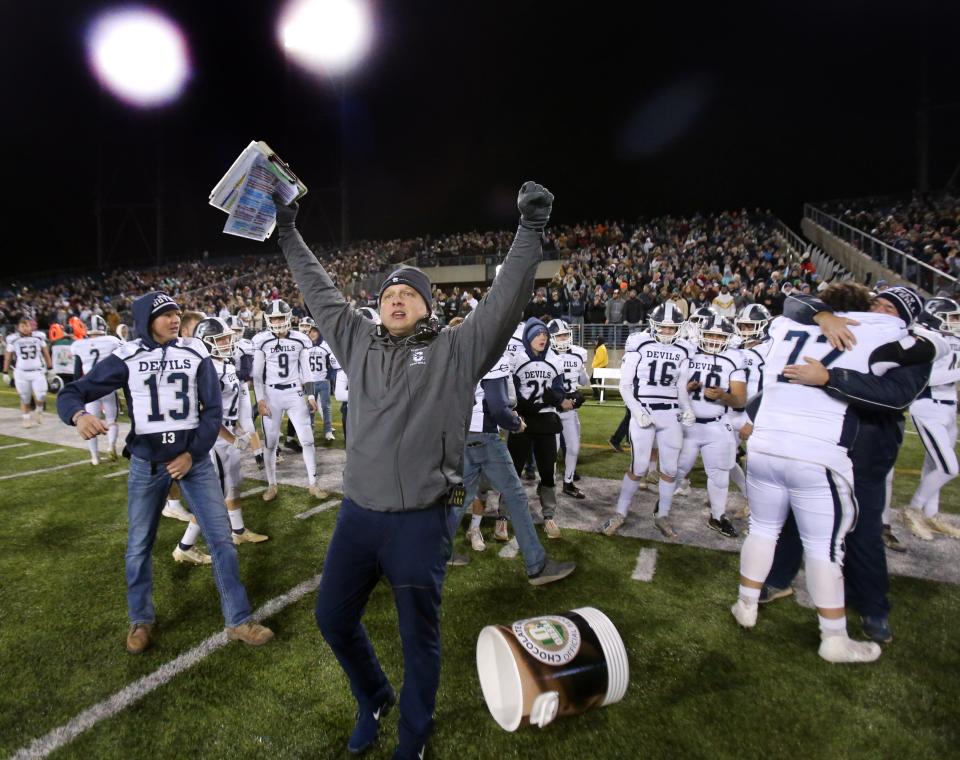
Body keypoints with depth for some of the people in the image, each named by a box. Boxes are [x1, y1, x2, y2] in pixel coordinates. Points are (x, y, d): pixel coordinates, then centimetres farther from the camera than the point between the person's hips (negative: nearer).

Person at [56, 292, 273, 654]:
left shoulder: (196, 353, -3)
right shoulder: (126, 357, -4)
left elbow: (213, 409, -1)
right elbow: (71, 393, -5)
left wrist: (193, 453, -8)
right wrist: (79, 415, -28)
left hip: (194, 457, 0)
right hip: (146, 463, 0)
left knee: (221, 538, 1)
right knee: (139, 545, 13)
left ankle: (238, 620, 13)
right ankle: (141, 620, 37)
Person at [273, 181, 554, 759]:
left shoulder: (457, 350, -4)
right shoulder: (358, 342, 9)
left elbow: (505, 300, -10)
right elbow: (321, 293, 17)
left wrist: (531, 232, -15)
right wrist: (289, 233, 22)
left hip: (422, 522, -5)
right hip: (358, 514, 5)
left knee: (420, 637, 13)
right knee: (334, 617, 20)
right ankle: (374, 700, 50)